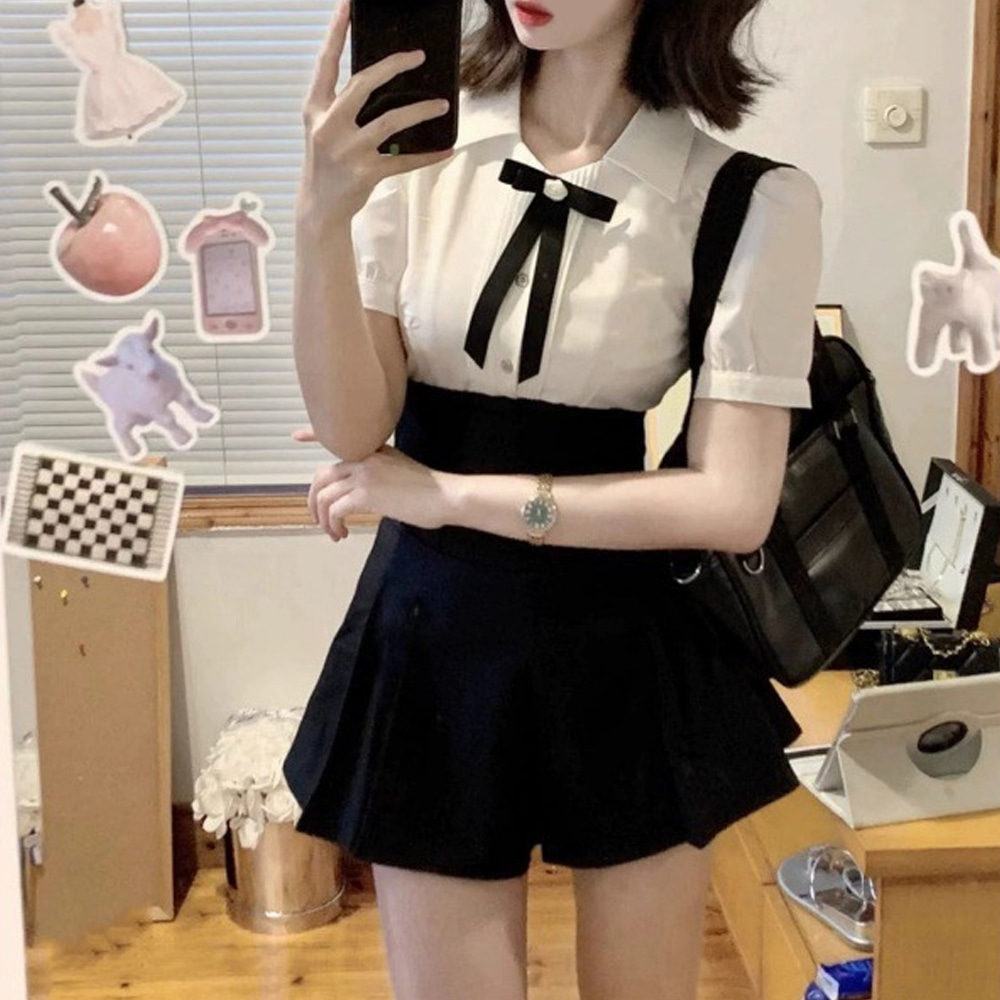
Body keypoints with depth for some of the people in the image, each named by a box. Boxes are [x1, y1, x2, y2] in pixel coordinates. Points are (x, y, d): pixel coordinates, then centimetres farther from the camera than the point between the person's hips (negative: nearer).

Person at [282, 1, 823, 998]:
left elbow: (735, 502, -15)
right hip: (435, 640, 1)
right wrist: (321, 218, -25)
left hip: (628, 655, -1)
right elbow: (352, 428, -9)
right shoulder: (416, 139, -5)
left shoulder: (749, 201, -11)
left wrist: (449, 494, -15)